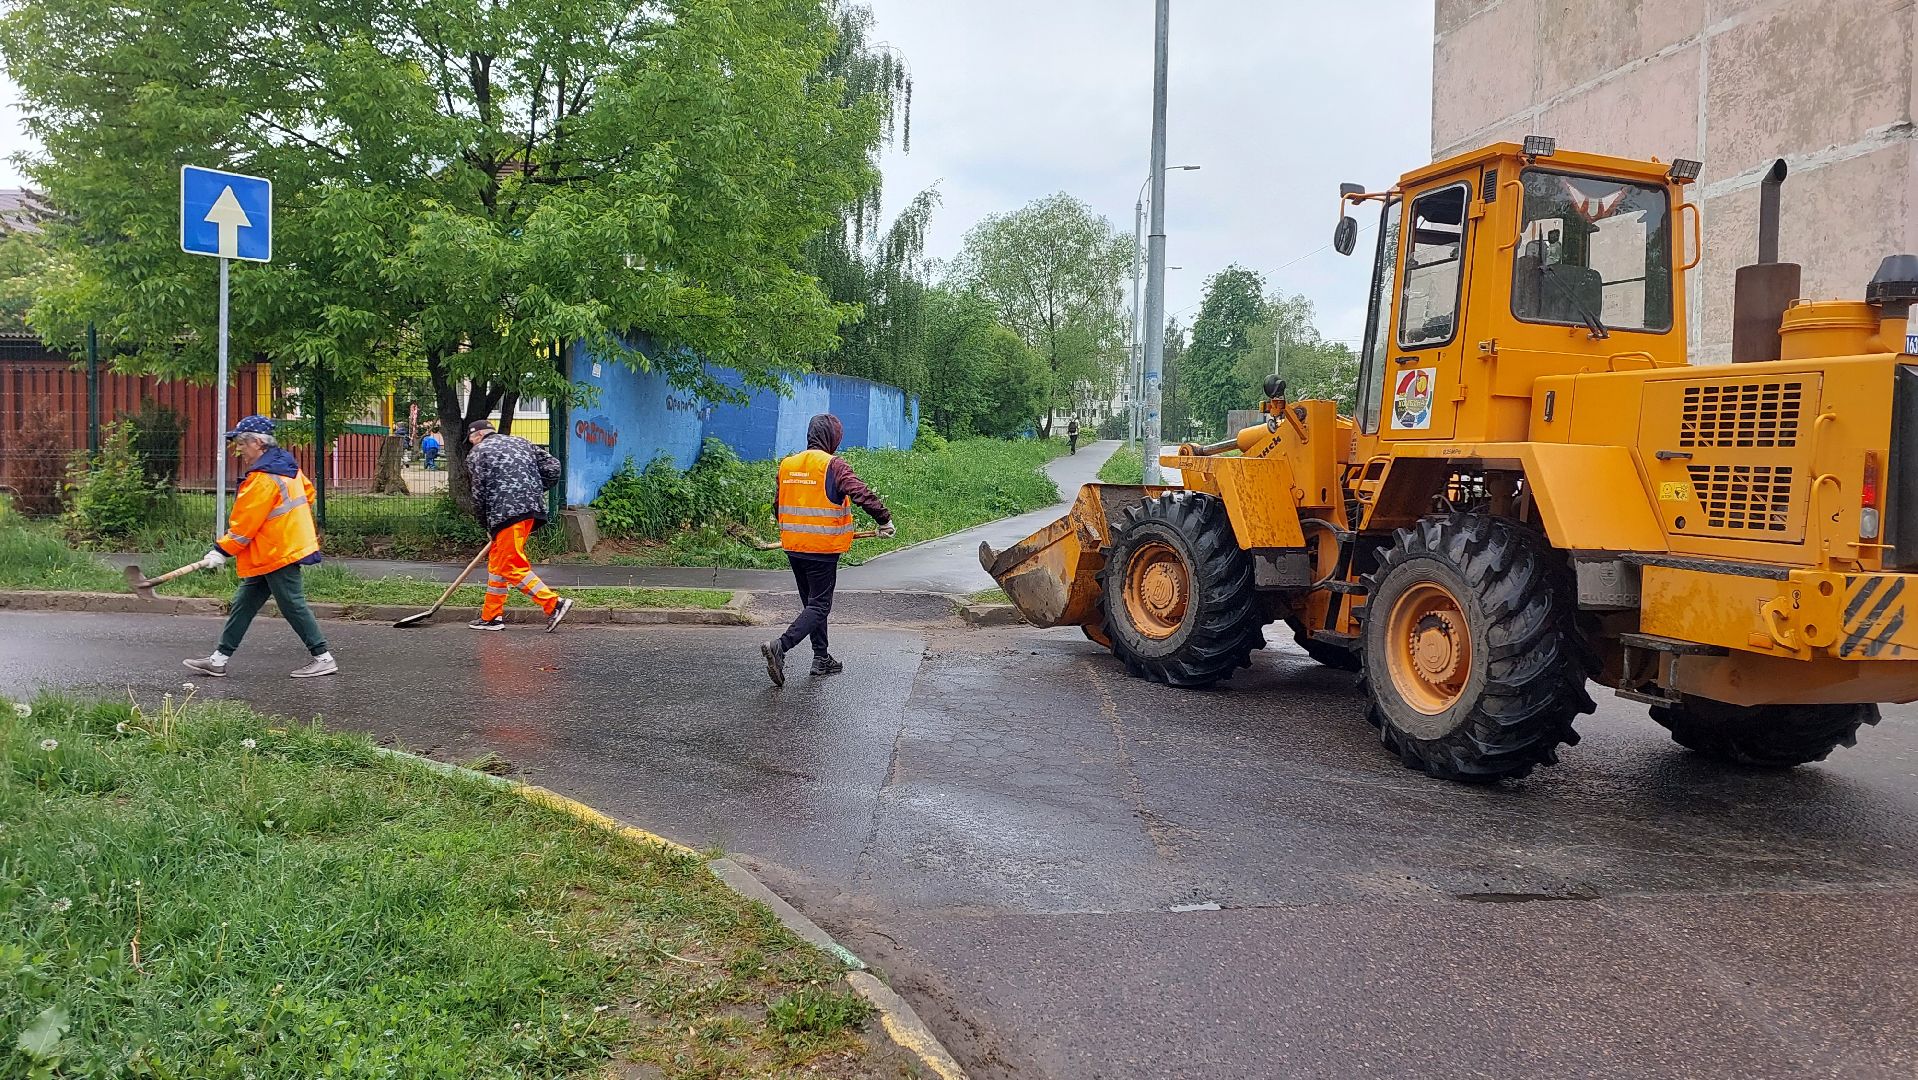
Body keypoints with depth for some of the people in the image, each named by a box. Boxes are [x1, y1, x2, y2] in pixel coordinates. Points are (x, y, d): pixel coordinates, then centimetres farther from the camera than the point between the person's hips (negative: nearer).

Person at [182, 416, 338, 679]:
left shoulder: (262, 478, -19)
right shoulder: (285, 465, 8)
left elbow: (244, 524, -17)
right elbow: (307, 491, 23)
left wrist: (221, 552, -10)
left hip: (279, 553, -10)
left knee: (293, 606, -3)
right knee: (244, 603, 12)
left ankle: (323, 659, 3)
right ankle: (219, 660, 16)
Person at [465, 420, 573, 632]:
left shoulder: (477, 454, 5)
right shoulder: (520, 442, 22)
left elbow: (479, 493, 1)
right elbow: (552, 466, 15)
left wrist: (487, 525, 12)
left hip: (508, 512, -8)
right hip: (533, 509, 8)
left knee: (511, 566, -6)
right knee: (497, 561, 17)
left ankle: (554, 604, -17)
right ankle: (491, 616, 21)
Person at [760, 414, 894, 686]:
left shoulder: (786, 465, 8)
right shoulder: (833, 466, -13)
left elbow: (777, 506, 18)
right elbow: (863, 495, -21)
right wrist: (885, 521, -10)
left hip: (793, 547, 7)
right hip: (823, 548, -7)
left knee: (812, 603, 18)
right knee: (819, 606, -2)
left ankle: (821, 659, 23)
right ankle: (780, 646, -18)